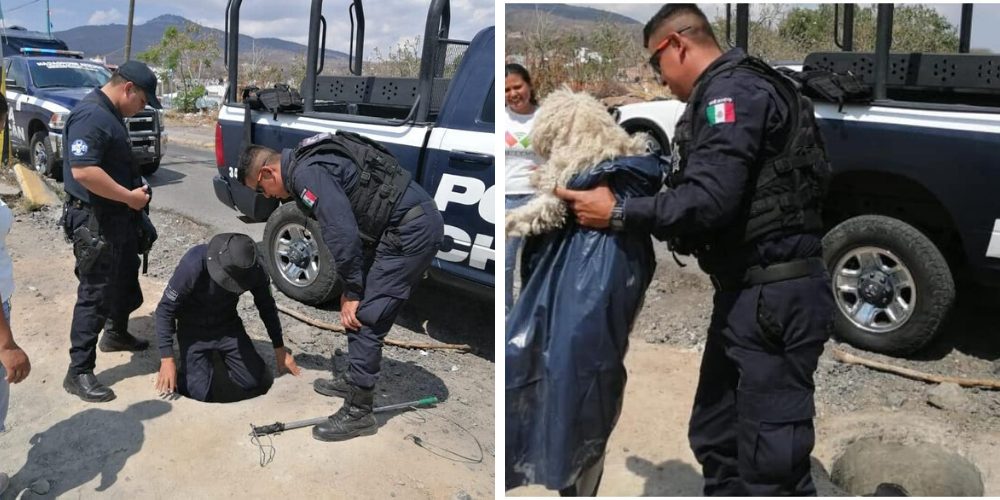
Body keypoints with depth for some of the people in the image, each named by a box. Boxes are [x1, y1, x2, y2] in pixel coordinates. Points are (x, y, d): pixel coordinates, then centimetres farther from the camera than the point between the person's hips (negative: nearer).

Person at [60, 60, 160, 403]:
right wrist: (129, 196, -23)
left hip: (118, 217, 10)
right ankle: (79, 372, 3)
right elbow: (83, 171, -31)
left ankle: (116, 334, 46)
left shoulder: (111, 114, 11)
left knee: (126, 280, 24)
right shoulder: (91, 115, -22)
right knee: (95, 293, -5)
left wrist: (136, 189, 11)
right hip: (95, 221, -10)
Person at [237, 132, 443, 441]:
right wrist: (351, 288, 20)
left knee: (364, 318, -6)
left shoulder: (306, 173, -14)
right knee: (366, 311, 20)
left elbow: (342, 234, -21)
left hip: (411, 230, -10)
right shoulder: (311, 164, 19)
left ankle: (358, 412, 4)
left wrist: (352, 293, -10)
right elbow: (352, 227, 23)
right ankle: (355, 381, 35)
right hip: (418, 222, 10)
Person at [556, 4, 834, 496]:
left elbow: (710, 201, -23)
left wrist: (617, 213, -14)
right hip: (747, 293, 11)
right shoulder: (729, 91, 19)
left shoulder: (733, 89, -13)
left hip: (773, 297, -11)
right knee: (716, 443, 19)